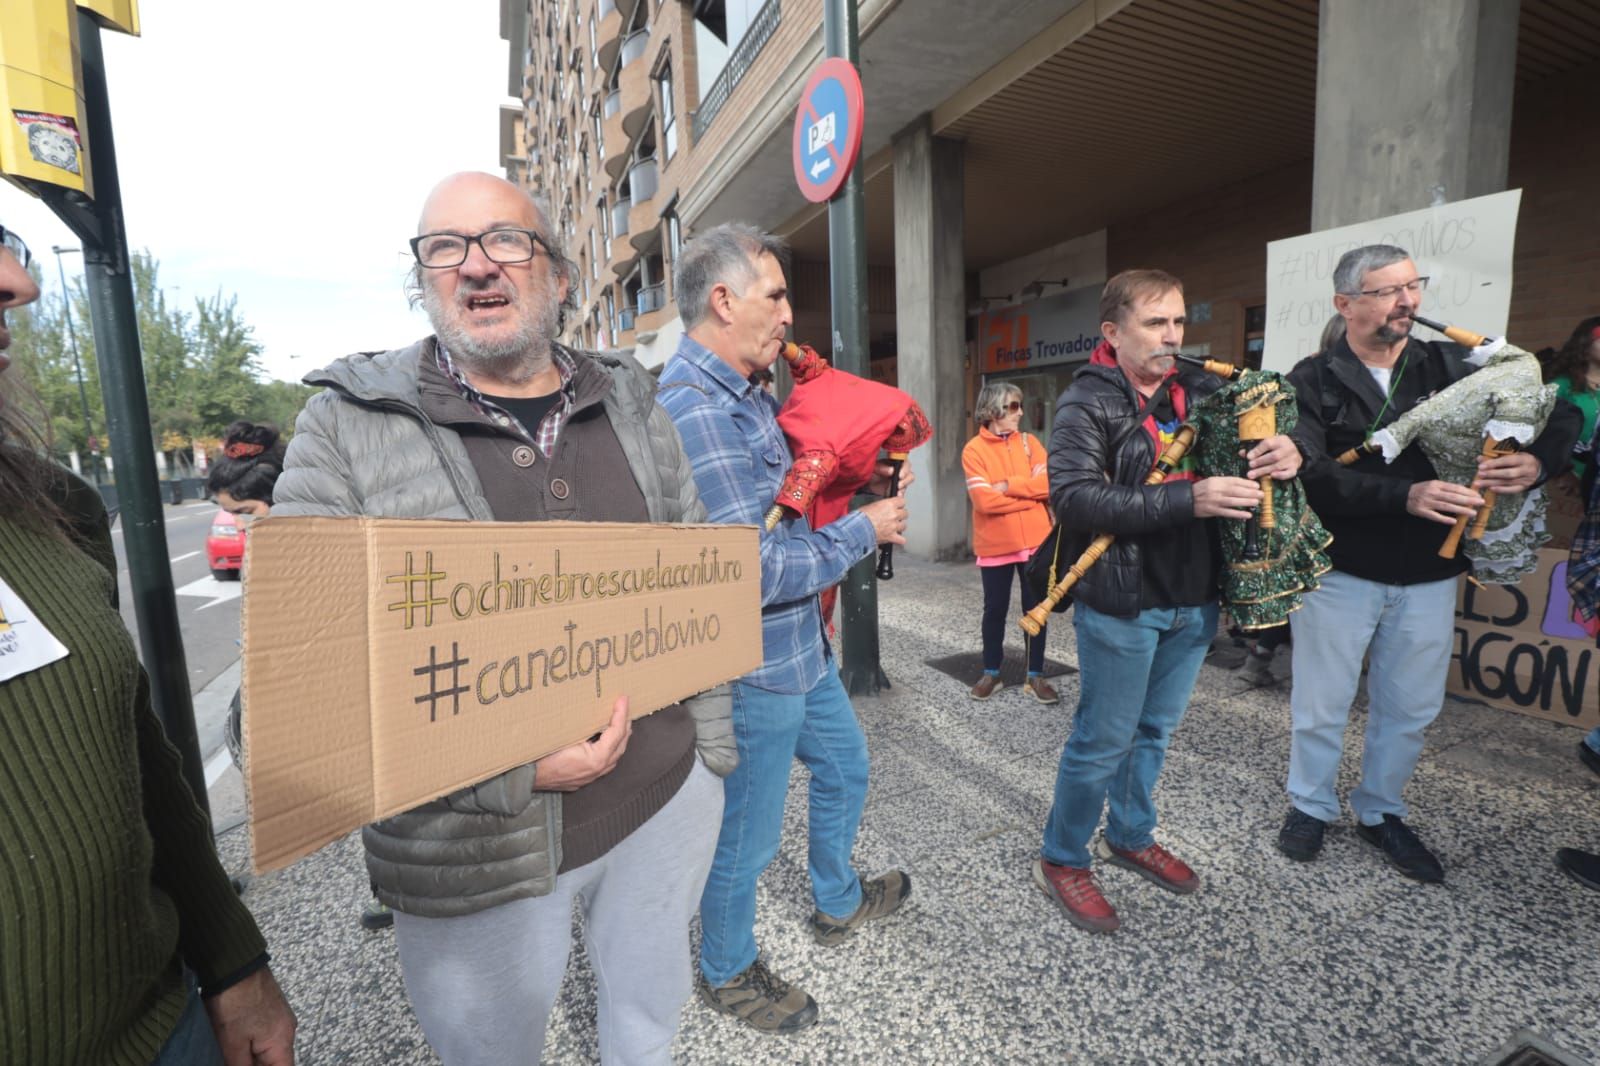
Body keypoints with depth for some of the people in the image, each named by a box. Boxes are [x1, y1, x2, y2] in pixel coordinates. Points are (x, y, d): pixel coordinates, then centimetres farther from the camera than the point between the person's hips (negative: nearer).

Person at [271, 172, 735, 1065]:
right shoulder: (349, 428, -8)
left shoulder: (633, 405, 1)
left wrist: (710, 751, 6)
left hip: (666, 805, 3)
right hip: (477, 858, -2)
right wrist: (509, 764, -21)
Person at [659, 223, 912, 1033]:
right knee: (746, 833, 12)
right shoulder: (697, 411, -26)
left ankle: (838, 903, 53)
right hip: (753, 668, -10)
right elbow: (750, 572, -29)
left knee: (844, 764, 27)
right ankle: (727, 973, 42)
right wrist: (862, 530, -18)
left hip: (798, 644, 10)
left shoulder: (740, 395, 7)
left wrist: (867, 501, 1)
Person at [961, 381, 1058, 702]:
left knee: (1035, 608, 8)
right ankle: (991, 673, 23)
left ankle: (1035, 676, 20)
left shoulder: (1029, 442, 7)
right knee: (995, 609, 8)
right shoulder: (974, 449, -5)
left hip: (1035, 541, 3)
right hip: (995, 545, -3)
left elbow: (1051, 482, -5)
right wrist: (1031, 490, -9)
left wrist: (1009, 486, -14)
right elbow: (984, 500, -16)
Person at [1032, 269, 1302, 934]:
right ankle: (1061, 860, 25)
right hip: (1121, 604, -7)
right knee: (1103, 740, 4)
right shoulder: (1087, 403, -11)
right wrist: (1188, 498, -30)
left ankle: (1131, 837, 43)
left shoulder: (1202, 390, 8)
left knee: (1155, 731, 21)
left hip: (1193, 600, 7)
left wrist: (1290, 449, -7)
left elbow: (1271, 420, 18)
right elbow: (1073, 498, -24)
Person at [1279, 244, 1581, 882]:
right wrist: (1406, 496, -31)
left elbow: (1558, 416, 5)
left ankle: (1380, 812, 37)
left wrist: (1538, 461, -16)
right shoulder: (1313, 383, -7)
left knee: (1410, 708, 16)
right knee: (1320, 704, 9)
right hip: (1339, 572, -4)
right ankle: (1309, 806, 30)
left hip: (1429, 577, 4)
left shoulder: (1450, 366, 4)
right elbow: (1314, 475, -20)